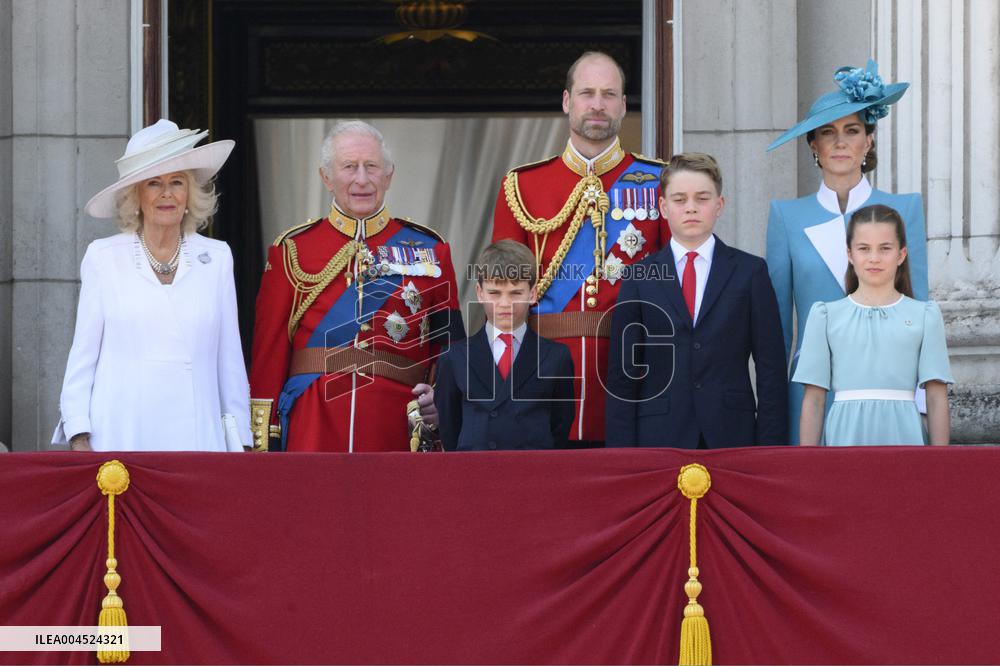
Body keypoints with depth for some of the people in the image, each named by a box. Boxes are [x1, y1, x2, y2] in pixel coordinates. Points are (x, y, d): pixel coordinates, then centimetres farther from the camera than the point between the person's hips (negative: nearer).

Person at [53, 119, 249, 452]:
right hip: (121, 436, -1)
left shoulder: (216, 258, 9)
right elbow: (82, 355, 6)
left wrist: (239, 442, 9)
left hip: (196, 437, 1)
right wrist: (79, 437, 0)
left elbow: (230, 359, 11)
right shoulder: (103, 258, 5)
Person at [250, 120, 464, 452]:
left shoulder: (429, 249, 8)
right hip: (314, 431, -1)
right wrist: (264, 443, -3)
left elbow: (451, 343, 10)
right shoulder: (293, 250, 5)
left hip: (398, 431, 1)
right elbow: (269, 350, 3)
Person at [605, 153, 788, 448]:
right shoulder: (638, 279, 7)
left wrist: (770, 450, -3)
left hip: (731, 436, 0)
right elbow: (622, 375, 5)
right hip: (659, 438, 0)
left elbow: (771, 368, 4)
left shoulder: (750, 271, 7)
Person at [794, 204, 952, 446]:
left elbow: (936, 398, 5)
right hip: (846, 434, 0)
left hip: (901, 434, 0)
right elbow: (814, 400, 7)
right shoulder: (825, 316, 8)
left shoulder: (924, 316, 8)